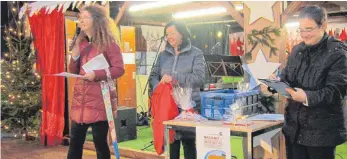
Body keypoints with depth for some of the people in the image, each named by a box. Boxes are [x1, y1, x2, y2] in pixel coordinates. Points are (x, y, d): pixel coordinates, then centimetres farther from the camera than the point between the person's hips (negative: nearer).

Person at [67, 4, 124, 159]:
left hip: (99, 101, -6)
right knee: (75, 142, 9)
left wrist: (96, 74, -23)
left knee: (100, 142, 3)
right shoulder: (81, 42, 14)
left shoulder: (108, 42, -5)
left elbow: (119, 69, -11)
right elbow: (74, 71, 16)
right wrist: (74, 56, -4)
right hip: (79, 100, 6)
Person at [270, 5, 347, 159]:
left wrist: (307, 97, -34)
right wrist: (277, 82, -9)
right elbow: (286, 75, 15)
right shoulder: (297, 50, 8)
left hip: (322, 130, -6)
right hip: (294, 125, 6)